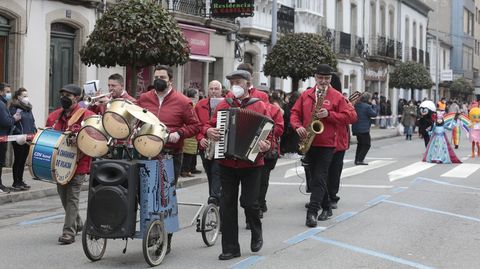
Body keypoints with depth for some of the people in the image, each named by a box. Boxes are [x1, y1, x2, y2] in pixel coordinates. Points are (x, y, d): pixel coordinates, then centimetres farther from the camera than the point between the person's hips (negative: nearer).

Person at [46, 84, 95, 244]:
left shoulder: (86, 116, -9)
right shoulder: (54, 116, 10)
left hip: (78, 164, -7)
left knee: (72, 198, -7)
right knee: (63, 195, 16)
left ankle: (69, 232, -4)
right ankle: (77, 224, 36)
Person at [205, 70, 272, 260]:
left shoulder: (260, 106, 1)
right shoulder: (223, 105, 9)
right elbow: (209, 125, 14)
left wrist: (267, 145, -20)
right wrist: (209, 131, -9)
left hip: (251, 162, -3)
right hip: (227, 163, 3)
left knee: (249, 202, -5)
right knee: (227, 204, 3)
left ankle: (257, 234, 26)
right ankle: (230, 248, 11)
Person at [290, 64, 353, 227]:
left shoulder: (337, 97, 1)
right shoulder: (305, 95, 10)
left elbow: (346, 117, -1)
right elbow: (295, 113, 10)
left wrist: (329, 114, -16)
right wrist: (298, 126, -9)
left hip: (327, 144, -4)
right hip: (309, 142, 4)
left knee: (319, 178, -11)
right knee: (315, 177, 12)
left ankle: (312, 212, -14)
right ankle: (326, 208, 25)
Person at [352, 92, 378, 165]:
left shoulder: (356, 105, 6)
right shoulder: (367, 107, -17)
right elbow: (374, 114, -11)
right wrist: (374, 106, 2)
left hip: (356, 128, 8)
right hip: (364, 129, -8)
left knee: (360, 144, 21)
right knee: (366, 145, 2)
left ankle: (357, 159, 21)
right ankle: (360, 160, -6)